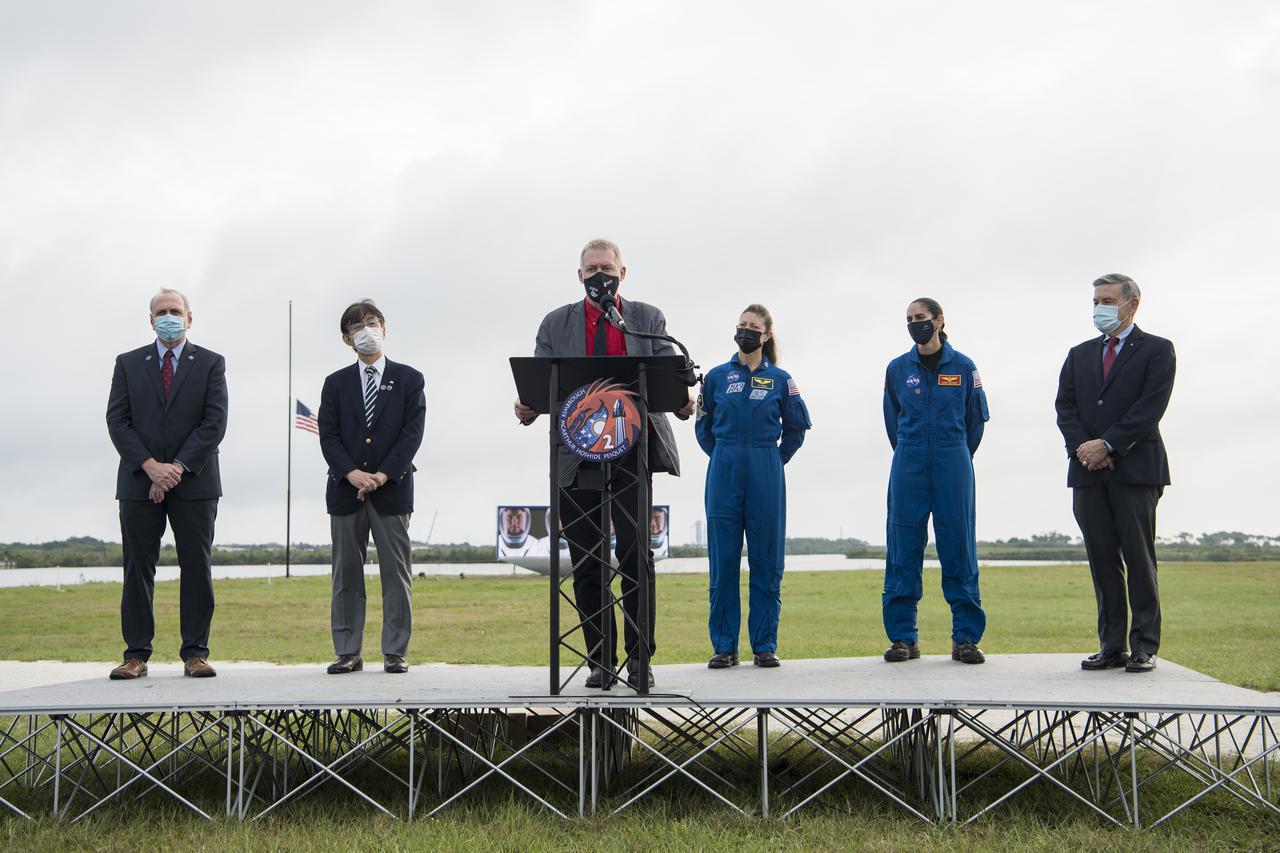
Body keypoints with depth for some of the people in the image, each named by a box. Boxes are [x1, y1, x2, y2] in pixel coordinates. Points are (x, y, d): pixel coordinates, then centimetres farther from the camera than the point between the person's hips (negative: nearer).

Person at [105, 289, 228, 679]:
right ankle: (136, 654, 5)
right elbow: (117, 421, 1)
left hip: (194, 482, -1)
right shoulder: (128, 364, 10)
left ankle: (195, 654, 5)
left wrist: (178, 468, -13)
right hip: (139, 481, 1)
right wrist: (151, 467, -12)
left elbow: (215, 423, -3)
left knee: (197, 569, 0)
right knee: (137, 569, 1)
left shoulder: (211, 364, 6)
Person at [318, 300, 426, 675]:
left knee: (396, 572, 0)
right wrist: (352, 473, -13)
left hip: (392, 488, -2)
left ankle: (395, 652, 5)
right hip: (345, 489, 2)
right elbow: (328, 436, 3)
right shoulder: (336, 383, 11)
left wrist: (383, 474, -13)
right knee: (346, 572, 4)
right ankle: (348, 652, 9)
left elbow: (413, 432, -2)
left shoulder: (409, 380, 6)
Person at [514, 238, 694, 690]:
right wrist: (527, 408, -20)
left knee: (636, 556, -7)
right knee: (586, 564, 4)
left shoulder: (648, 319, 11)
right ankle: (600, 661, 11)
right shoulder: (555, 324, 12)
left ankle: (639, 659, 2)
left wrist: (682, 401, -22)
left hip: (632, 454, -1)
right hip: (576, 458, 1)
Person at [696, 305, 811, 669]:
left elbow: (796, 428, 14)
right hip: (724, 475, 1)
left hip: (766, 478, 0)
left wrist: (773, 459, 9)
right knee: (723, 561, 1)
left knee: (766, 561, 2)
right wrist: (725, 459, 9)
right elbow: (703, 427, 15)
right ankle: (724, 646, 7)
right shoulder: (717, 376, 6)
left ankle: (765, 645, 8)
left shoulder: (780, 380, 5)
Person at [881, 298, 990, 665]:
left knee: (958, 545, -1)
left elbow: (976, 418, 12)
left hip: (953, 463, -1)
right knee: (903, 547, 0)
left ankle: (966, 636, 4)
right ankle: (903, 637, 5)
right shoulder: (898, 369, 7)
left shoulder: (962, 367, 2)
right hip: (909, 465, 2)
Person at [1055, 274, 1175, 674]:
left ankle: (1144, 647, 0)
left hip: (1135, 469, -4)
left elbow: (1151, 408, -8)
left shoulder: (1157, 350, 4)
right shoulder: (1079, 355, 19)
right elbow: (1065, 406, 9)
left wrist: (1107, 445, -13)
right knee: (1102, 560, 4)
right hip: (1088, 471, 4)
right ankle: (1111, 647, 7)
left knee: (1139, 558, -4)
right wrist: (1083, 446, -8)